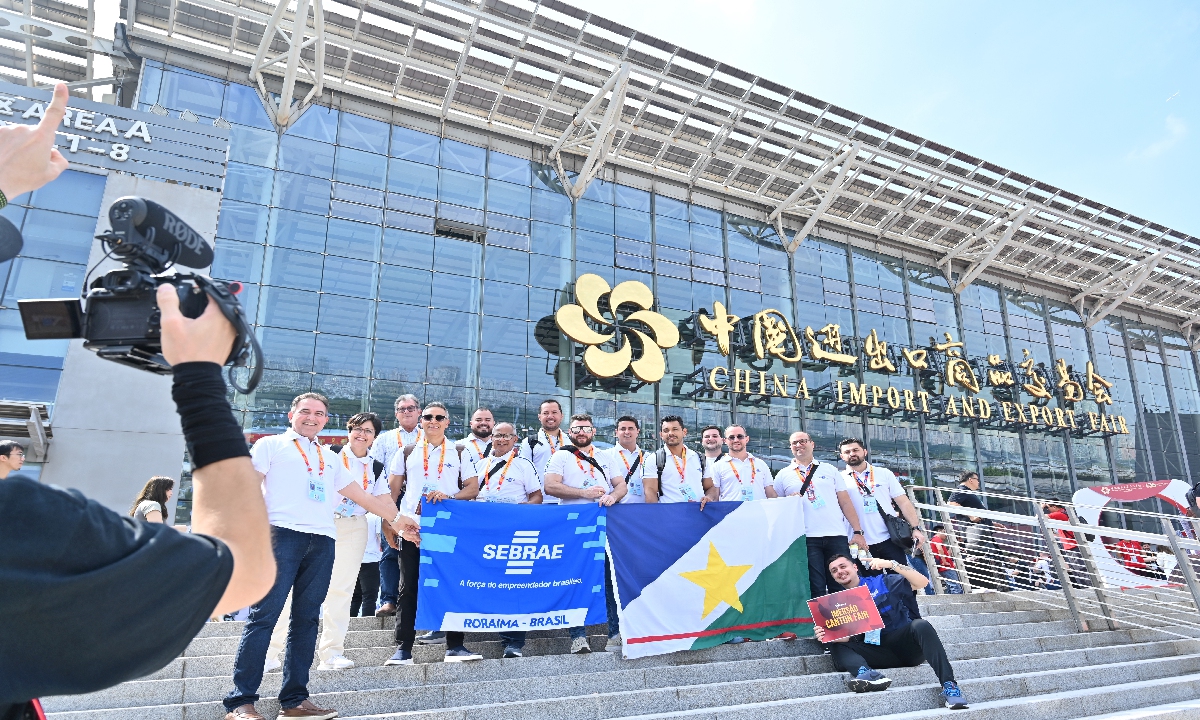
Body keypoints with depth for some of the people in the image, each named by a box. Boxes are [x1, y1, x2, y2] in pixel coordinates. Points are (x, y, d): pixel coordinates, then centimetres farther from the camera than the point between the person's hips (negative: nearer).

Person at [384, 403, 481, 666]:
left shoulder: (459, 454, 12)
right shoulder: (406, 453, 13)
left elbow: (473, 488, 6)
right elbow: (392, 491, 11)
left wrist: (449, 496, -12)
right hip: (412, 529, 0)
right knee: (409, 588, 3)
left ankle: (454, 646, 8)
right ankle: (403, 648, 9)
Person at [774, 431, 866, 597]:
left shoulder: (830, 470, 13)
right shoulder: (783, 475, 10)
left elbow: (845, 502, 10)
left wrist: (857, 532, 3)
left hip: (836, 536, 1)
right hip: (806, 538, -1)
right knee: (816, 591, 1)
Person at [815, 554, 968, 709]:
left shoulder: (883, 582, 5)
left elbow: (922, 582, -7)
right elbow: (847, 637, 1)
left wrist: (891, 564, -21)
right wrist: (827, 635, -21)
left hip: (905, 644, -2)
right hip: (877, 654, 2)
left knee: (921, 625, -32)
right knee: (836, 646, -19)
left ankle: (949, 686, -37)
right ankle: (866, 673, -48)